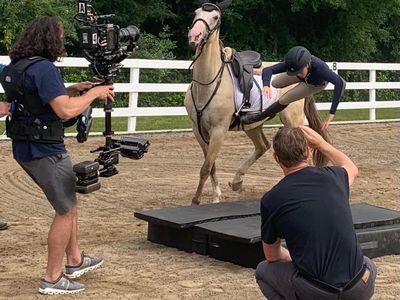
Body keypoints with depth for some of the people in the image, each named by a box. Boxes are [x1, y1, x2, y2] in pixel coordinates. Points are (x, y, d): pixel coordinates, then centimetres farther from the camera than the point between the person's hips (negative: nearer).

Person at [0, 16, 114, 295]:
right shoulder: (44, 68, -20)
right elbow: (66, 110, -26)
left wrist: (73, 90, 13)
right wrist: (94, 93, -12)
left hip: (26, 147, 9)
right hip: (45, 150, -9)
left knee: (69, 201, 23)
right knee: (66, 210, 3)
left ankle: (75, 260, 33)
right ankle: (53, 278, 9)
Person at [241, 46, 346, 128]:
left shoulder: (319, 68, -51)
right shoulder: (292, 64, -40)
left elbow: (340, 83, -57)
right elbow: (267, 70, -41)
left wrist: (331, 113, -61)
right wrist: (266, 85, -65)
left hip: (317, 84, -4)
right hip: (305, 76, 4)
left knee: (284, 100, -8)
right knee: (275, 83, 19)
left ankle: (259, 117, 19)